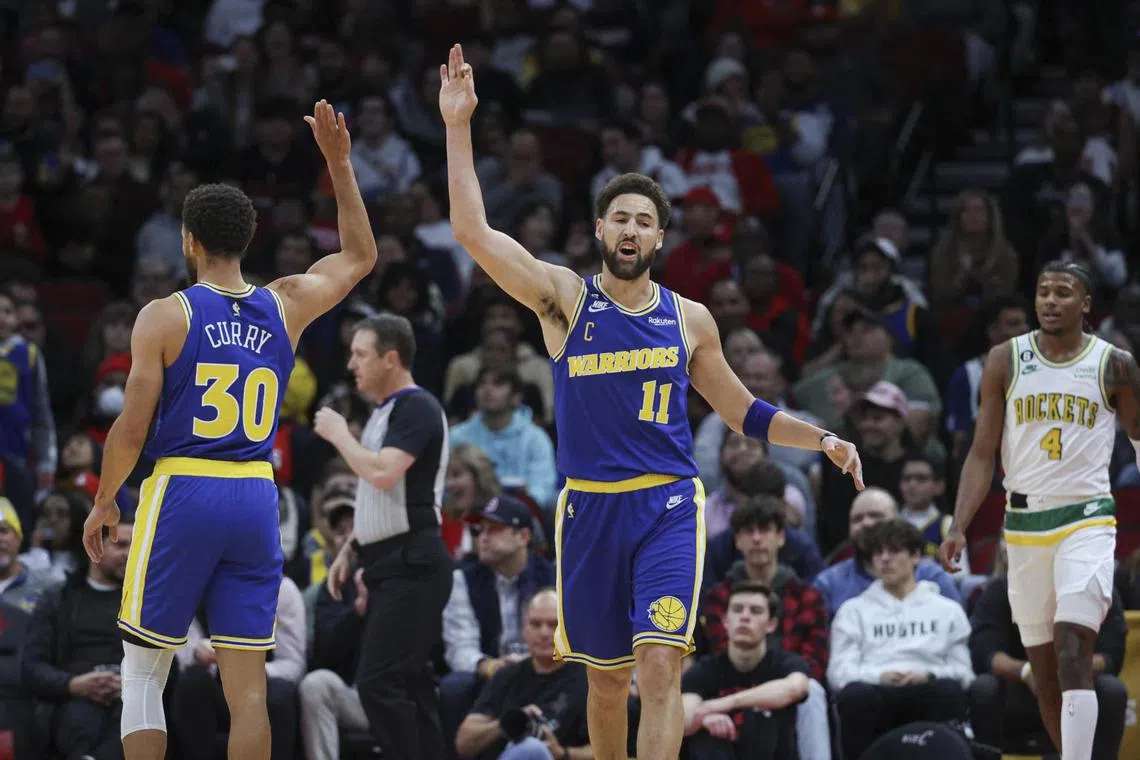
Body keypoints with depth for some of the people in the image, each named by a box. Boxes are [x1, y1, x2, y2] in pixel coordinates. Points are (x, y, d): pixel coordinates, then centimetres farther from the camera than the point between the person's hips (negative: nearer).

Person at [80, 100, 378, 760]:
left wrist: (104, 501, 8)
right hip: (257, 499, 3)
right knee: (248, 686, 3)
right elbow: (361, 257, 24)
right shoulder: (286, 307, 6)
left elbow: (132, 428, -6)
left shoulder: (166, 316, -5)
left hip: (181, 494, -3)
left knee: (144, 675, 6)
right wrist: (340, 165, 24)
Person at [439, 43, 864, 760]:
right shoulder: (565, 298, 1)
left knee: (660, 666, -16)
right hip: (589, 506, 0)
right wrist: (458, 128, -17)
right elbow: (472, 229, -11)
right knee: (606, 676, 10)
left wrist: (822, 439, 5)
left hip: (668, 506, 0)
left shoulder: (689, 319, 7)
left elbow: (744, 411, 19)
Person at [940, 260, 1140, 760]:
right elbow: (983, 453, 4)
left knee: (1073, 656, -19)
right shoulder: (1006, 361, 4)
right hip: (1024, 525, 3)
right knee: (1043, 669, 8)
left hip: (1087, 519, -3)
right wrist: (959, 528, -6)